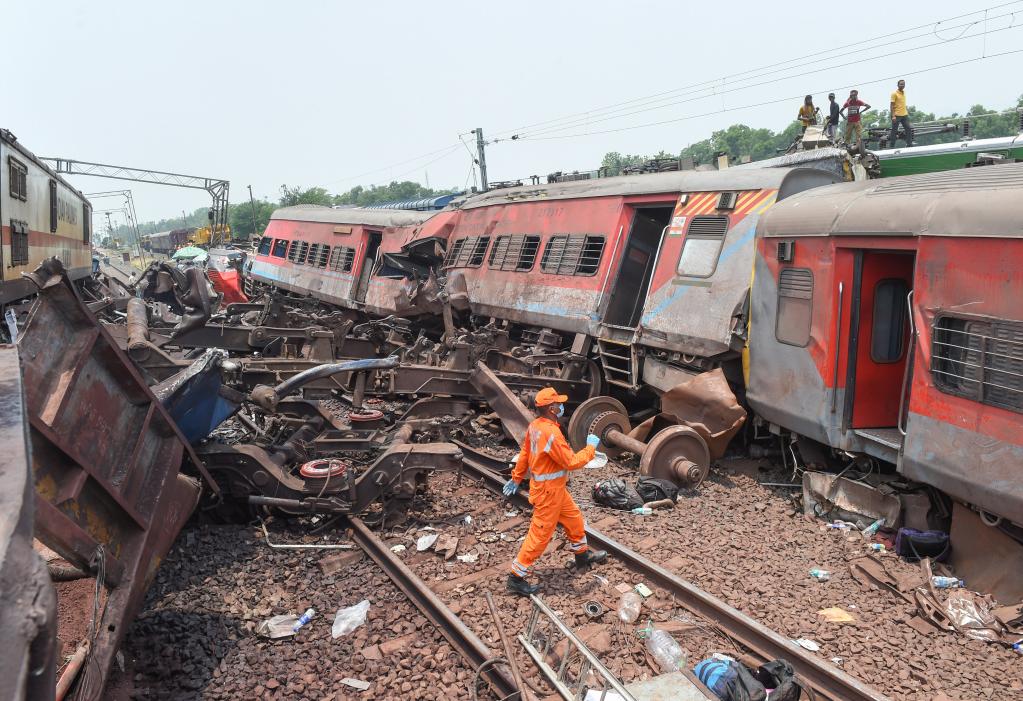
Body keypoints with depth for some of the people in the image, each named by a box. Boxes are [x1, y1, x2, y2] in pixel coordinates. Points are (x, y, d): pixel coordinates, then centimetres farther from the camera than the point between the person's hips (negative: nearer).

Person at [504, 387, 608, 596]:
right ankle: (516, 578, 12)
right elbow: (571, 462, -24)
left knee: (574, 517, 24)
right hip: (548, 492, -10)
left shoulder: (535, 425, -1)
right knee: (540, 534, 1)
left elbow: (524, 454, 10)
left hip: (556, 488, 10)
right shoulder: (551, 433, -30)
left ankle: (583, 556, 44)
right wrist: (590, 447, -11)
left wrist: (516, 478, 20)